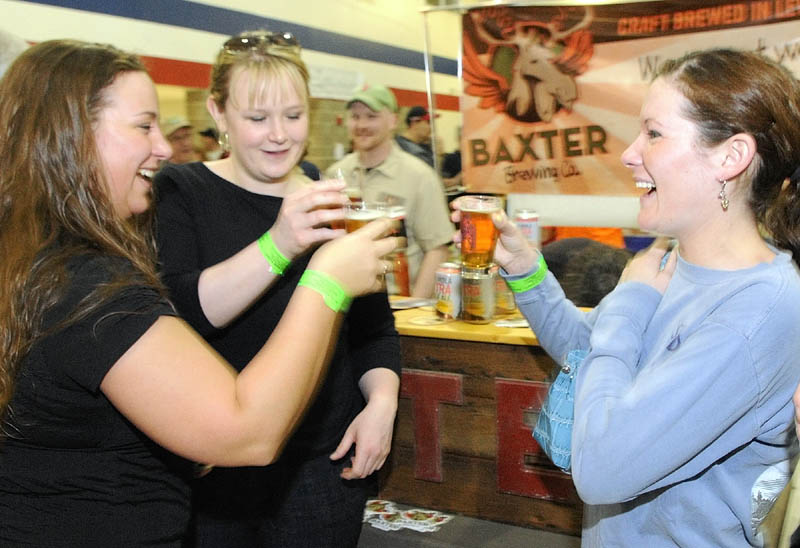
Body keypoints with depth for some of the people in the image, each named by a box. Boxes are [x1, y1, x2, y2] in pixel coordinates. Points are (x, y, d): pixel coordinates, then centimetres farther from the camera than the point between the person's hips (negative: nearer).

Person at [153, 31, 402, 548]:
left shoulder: (334, 208, 5)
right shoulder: (181, 192, -5)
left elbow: (375, 328, 11)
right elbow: (176, 315, -20)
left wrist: (382, 400, -8)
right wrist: (279, 246, -33)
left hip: (325, 464, 3)